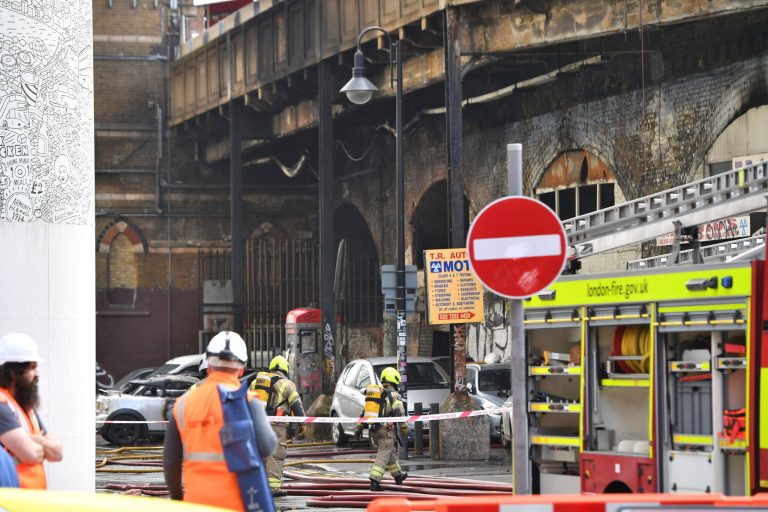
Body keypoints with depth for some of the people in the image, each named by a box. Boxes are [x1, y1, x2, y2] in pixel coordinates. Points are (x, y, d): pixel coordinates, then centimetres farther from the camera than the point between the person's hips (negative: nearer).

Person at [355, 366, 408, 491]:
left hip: (372, 429, 7)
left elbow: (364, 412, 15)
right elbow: (400, 415, -10)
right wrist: (404, 432, -2)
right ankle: (374, 481, -16)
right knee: (383, 456, -6)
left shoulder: (373, 393, 13)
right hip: (386, 430, -7)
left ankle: (398, 476, 36)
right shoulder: (394, 396, -7)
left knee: (390, 453, 22)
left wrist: (359, 428, 18)